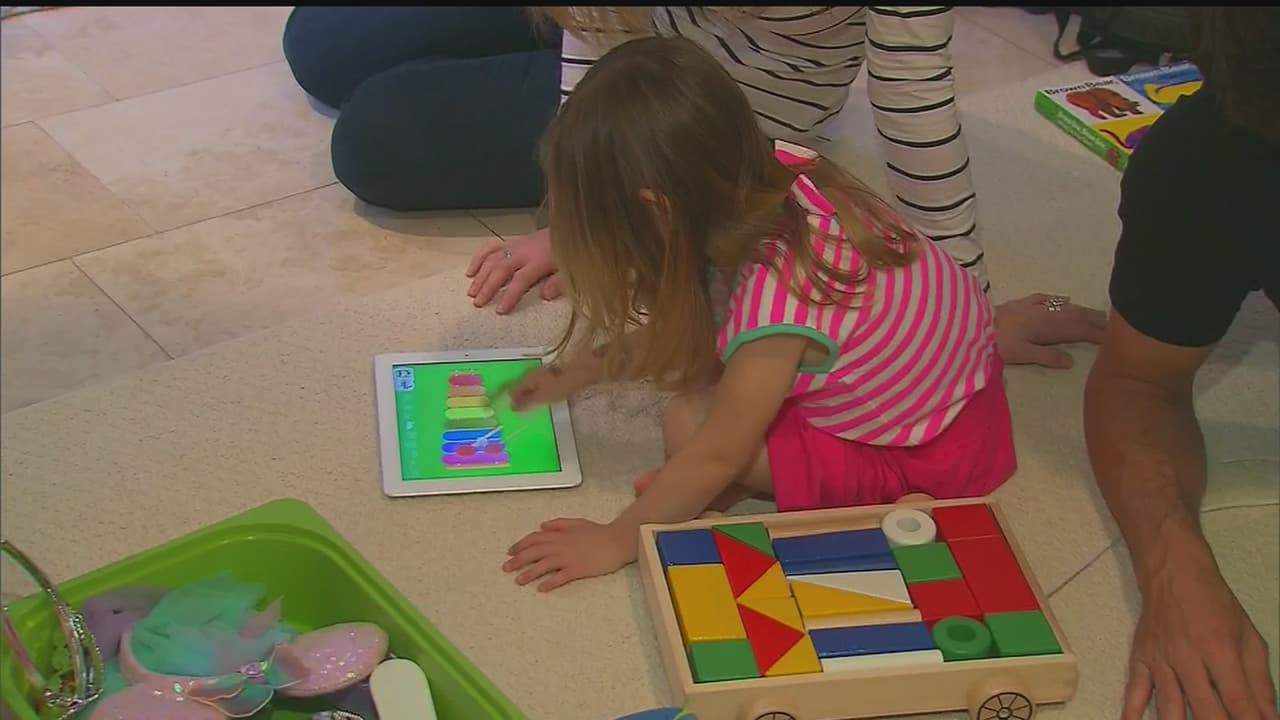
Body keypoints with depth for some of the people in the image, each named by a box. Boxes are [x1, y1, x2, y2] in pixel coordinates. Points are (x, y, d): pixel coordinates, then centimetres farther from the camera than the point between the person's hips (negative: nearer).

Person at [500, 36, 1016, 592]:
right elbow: (685, 316, 2)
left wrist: (616, 541, -11)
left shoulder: (773, 307, -36)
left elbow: (717, 457, -22)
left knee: (687, 424, -12)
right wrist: (586, 369, 5)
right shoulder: (769, 175, -15)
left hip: (940, 452, -8)